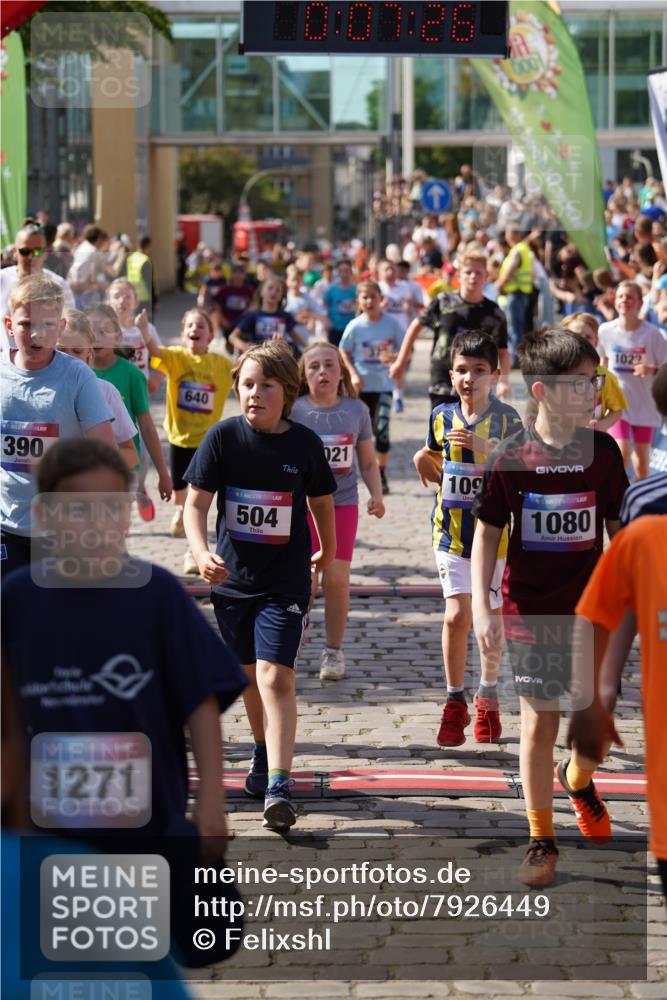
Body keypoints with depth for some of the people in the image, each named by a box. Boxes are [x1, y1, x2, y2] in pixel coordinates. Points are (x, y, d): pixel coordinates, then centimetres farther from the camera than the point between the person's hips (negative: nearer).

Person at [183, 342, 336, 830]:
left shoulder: (305, 443, -7)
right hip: (234, 576, 2)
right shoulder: (224, 437, -7)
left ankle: (279, 785, -20)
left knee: (276, 676, -14)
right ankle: (264, 752, 40)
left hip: (286, 581, -2)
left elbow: (321, 500, 11)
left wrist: (327, 551, 26)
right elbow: (196, 502, -8)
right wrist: (201, 553, -26)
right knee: (249, 673, 17)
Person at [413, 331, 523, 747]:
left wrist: (484, 449, -24)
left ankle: (488, 697, 28)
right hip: (451, 530, 2)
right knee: (457, 615, -8)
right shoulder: (442, 416, 4)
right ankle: (455, 701, 7)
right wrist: (423, 463, 4)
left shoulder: (506, 418, -6)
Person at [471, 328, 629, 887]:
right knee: (540, 724, 3)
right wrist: (481, 607, -10)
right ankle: (542, 842, 15)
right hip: (531, 614, -2)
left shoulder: (603, 452, -3)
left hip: (592, 611, 2)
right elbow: (487, 533, -4)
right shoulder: (512, 458, -10)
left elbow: (619, 528, 7)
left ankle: (578, 779, 41)